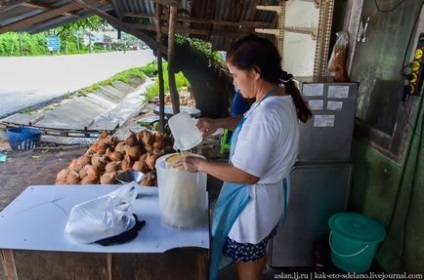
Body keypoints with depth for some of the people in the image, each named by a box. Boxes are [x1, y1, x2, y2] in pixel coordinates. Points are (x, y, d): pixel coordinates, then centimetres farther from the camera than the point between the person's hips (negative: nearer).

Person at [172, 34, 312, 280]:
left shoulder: (266, 114, -33)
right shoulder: (280, 97, -3)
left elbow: (246, 174, -30)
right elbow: (249, 123, 16)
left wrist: (199, 164, -21)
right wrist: (219, 123, 1)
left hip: (253, 202, -9)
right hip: (268, 195, 9)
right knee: (257, 255, 31)